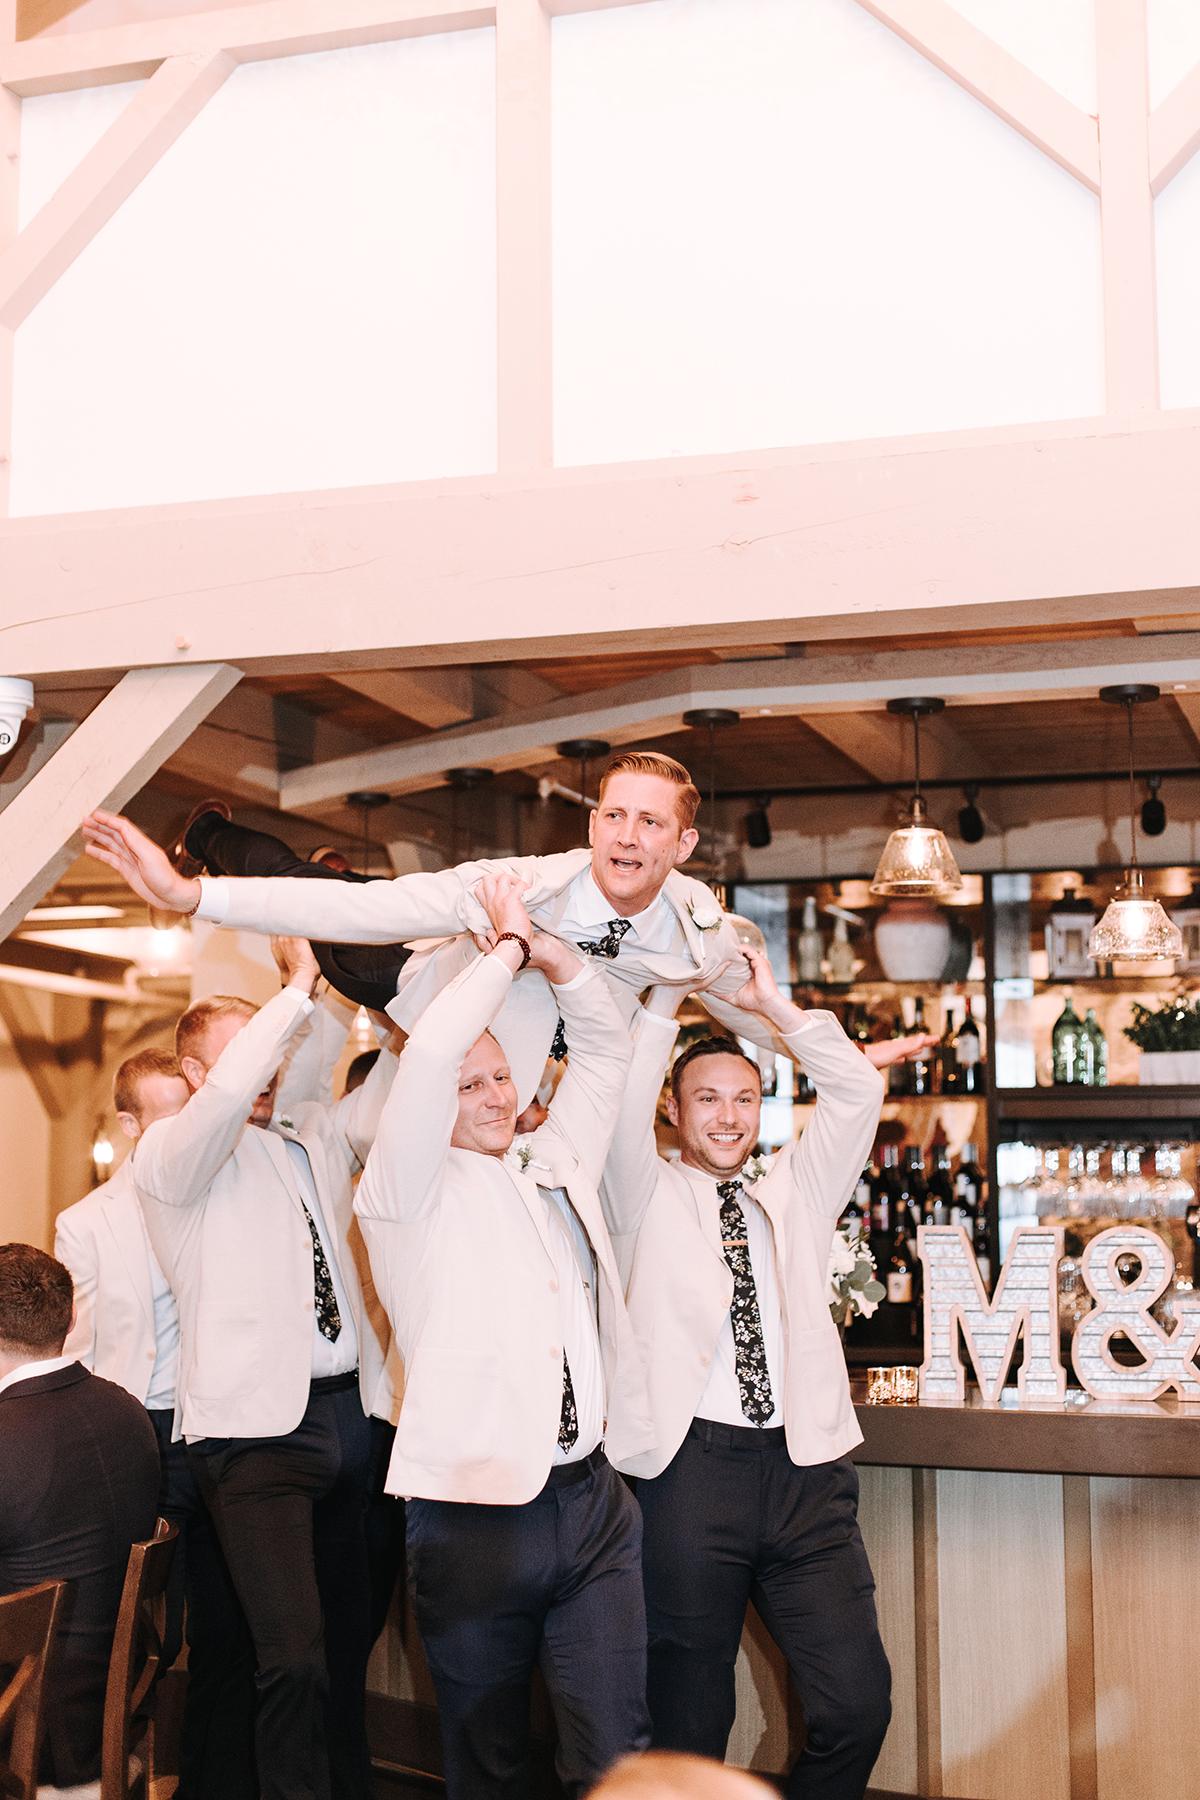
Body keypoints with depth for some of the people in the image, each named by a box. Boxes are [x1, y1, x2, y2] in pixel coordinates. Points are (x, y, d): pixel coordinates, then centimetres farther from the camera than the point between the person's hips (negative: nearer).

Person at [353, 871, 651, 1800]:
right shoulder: (412, 1192, -1)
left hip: (592, 1502, 4)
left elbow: (604, 1043, 23)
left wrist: (552, 952, 8)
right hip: (476, 1509, -4)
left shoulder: (556, 1165, 15)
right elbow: (428, 1054, -17)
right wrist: (508, 948, -5)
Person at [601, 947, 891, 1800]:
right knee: (691, 1721, 3)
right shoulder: (650, 1196, 10)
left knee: (858, 1704, -6)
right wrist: (668, 996, -4)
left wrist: (773, 1005, 5)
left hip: (807, 1470, 3)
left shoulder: (795, 1192, 19)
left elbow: (859, 1090, 10)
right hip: (692, 1467, -3)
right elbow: (622, 1106, -6)